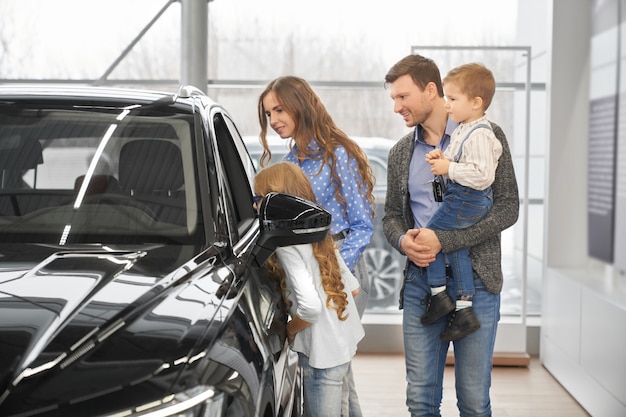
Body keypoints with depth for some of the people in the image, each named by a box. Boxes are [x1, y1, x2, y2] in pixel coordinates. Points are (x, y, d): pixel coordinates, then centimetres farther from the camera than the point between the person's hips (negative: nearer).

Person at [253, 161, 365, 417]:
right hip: (346, 340, 9)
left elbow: (310, 306, -26)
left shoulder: (287, 242, -17)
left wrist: (290, 329, -8)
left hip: (324, 351, -9)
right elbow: (353, 287, 13)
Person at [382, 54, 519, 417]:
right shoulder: (401, 152, 11)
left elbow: (507, 207, -8)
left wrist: (443, 240, -17)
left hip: (474, 281, -4)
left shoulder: (486, 136, -4)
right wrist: (403, 241, -7)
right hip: (419, 283, 4)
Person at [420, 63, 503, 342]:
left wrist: (449, 168, -24)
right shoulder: (463, 129, 10)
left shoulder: (479, 135, -23)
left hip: (466, 201, -10)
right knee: (457, 247, 13)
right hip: (466, 201, 10)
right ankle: (464, 310, 17)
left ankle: (439, 295, 9)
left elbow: (483, 174, -30)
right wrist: (442, 159, 2)